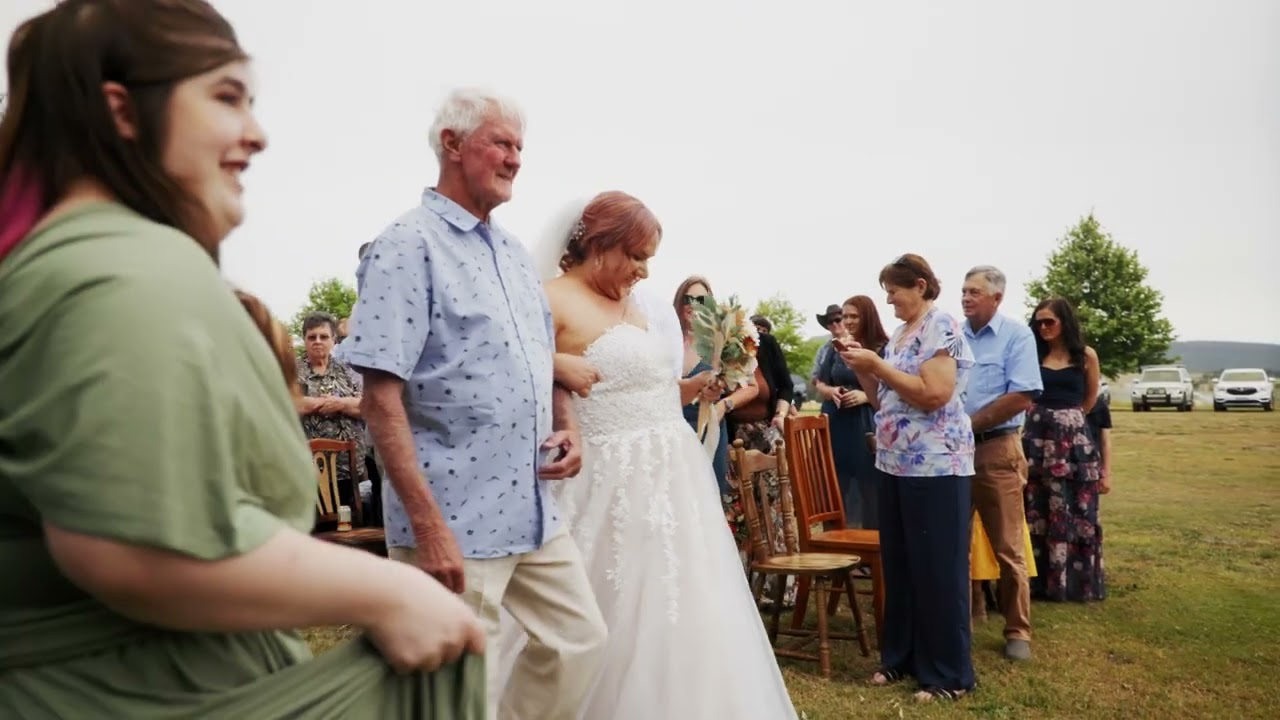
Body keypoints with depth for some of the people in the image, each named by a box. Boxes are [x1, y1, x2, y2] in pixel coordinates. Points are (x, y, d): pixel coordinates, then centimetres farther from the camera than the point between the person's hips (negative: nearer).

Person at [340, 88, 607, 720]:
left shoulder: (514, 253, 14)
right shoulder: (408, 246, -11)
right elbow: (382, 399, -17)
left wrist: (568, 429, 3)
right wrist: (428, 525, -22)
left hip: (534, 511, 8)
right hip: (457, 522, -7)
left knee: (580, 641, 16)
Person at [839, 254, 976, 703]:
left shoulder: (941, 327, -11)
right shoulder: (899, 334, 15)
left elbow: (934, 394, -22)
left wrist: (877, 365, -18)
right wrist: (862, 369, 2)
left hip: (936, 465, -8)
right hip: (896, 464, 9)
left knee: (937, 569, 0)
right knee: (898, 565, 13)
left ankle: (948, 674, 12)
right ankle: (901, 656, 26)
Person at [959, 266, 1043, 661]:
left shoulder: (1016, 335, -5)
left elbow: (1022, 397, -14)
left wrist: (968, 425, -14)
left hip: (996, 450, -4)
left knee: (1007, 547, 2)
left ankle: (1017, 631, 14)